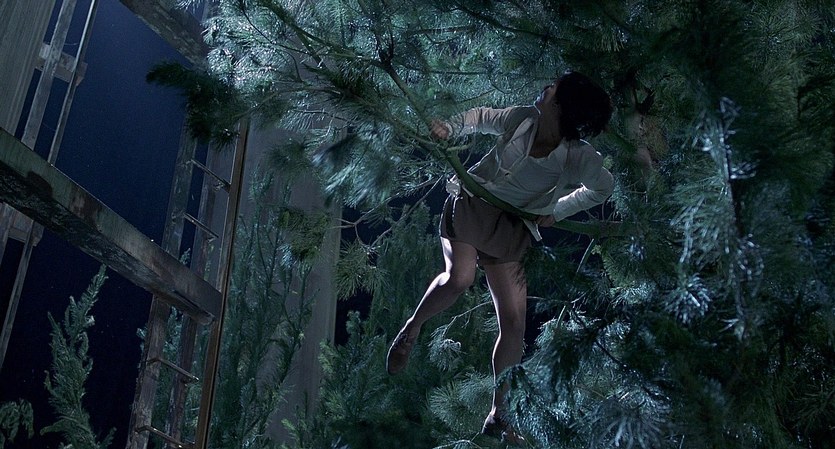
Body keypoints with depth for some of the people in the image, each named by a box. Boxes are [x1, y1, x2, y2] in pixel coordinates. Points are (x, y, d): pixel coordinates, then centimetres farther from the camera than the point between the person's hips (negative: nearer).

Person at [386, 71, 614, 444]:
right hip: (471, 203, -1)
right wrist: (449, 128, -7)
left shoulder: (578, 157, -13)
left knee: (514, 322, -2)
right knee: (459, 278, -31)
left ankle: (497, 416, 11)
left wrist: (557, 211, 0)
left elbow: (603, 187, 2)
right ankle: (410, 329, -3)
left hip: (510, 228, 1)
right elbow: (481, 117, 9)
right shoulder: (522, 119, -9)